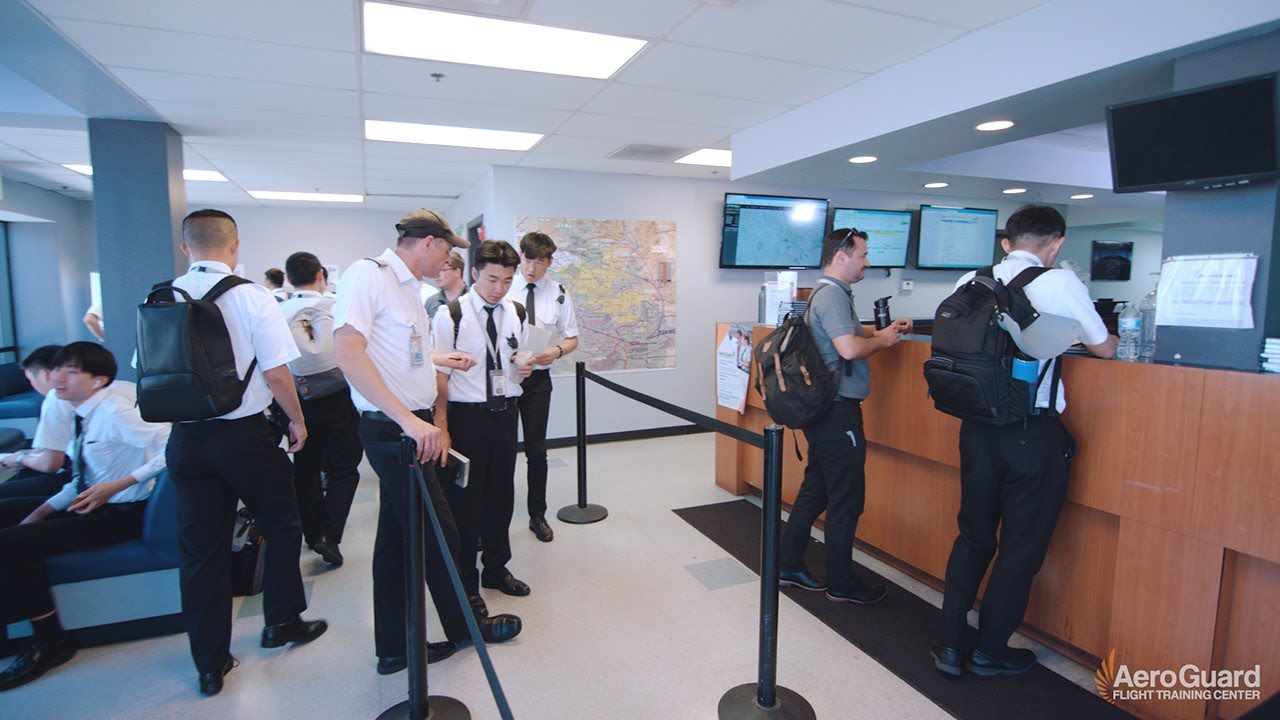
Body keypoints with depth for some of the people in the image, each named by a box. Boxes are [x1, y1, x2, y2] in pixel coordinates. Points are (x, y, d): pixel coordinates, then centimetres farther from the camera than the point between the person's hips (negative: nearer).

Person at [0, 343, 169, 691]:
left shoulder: (113, 412, -19)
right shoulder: (83, 414, 8)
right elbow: (82, 479, 16)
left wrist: (118, 484, -26)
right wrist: (41, 512, 4)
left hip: (119, 515, -9)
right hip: (92, 502, 9)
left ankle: (49, 642, -1)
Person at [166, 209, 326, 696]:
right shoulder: (252, 297, -12)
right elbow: (276, 373, -14)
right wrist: (297, 420, 0)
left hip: (185, 437, 5)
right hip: (244, 434, -4)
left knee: (202, 547, 12)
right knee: (281, 526, 17)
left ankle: (210, 664, 23)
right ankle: (281, 622, 31)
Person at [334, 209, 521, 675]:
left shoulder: (407, 287, 13)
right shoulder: (368, 275, -14)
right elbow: (348, 353, -25)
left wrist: (438, 361, 30)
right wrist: (409, 420, -30)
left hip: (412, 429, 9)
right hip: (391, 429, -9)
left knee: (397, 536, 15)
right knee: (438, 532, 4)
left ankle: (394, 649, 29)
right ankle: (463, 628, 27)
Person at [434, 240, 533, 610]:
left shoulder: (516, 314, 7)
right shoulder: (450, 315, -9)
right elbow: (439, 374, -9)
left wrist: (522, 369, -5)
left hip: (505, 413, 5)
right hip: (466, 416, -5)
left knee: (501, 495, 16)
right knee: (464, 500, 6)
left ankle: (497, 568, 36)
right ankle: (465, 580, 24)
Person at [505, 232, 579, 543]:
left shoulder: (558, 294, -2)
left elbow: (572, 338, 4)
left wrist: (557, 351, -16)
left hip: (537, 377, 1)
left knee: (536, 449, 10)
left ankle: (537, 514, 27)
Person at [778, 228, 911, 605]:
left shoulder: (827, 293, 17)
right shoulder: (832, 295, -16)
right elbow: (849, 349, -27)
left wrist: (884, 332, 14)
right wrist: (883, 341, -9)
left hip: (825, 410, 10)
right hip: (838, 410, -10)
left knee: (814, 492, 16)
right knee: (846, 501, 2)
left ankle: (789, 566, 26)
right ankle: (841, 584, 16)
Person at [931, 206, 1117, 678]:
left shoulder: (970, 282, 2)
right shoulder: (1061, 284, -8)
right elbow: (1103, 349, 6)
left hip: (977, 424, 4)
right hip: (1034, 431, -4)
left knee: (973, 535, 18)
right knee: (1022, 545, 12)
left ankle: (951, 646, 23)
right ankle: (989, 651, 26)